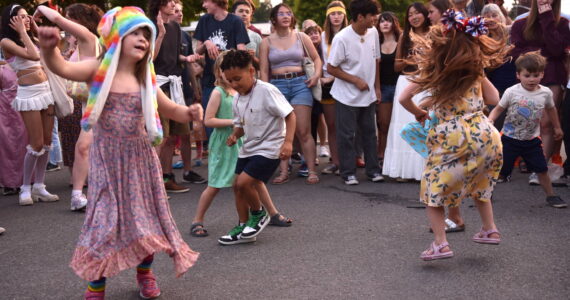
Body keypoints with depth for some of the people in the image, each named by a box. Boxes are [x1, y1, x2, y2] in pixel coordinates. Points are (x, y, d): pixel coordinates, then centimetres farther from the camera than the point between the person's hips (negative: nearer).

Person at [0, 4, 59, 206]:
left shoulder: (28, 38, 13)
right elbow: (34, 55, -21)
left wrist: (36, 29, 10)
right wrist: (22, 32, -12)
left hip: (45, 90, 7)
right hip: (28, 94, -7)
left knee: (47, 142, 7)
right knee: (36, 144, -6)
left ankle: (39, 186, 16)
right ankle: (26, 188, 10)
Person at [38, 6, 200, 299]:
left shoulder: (145, 81, 3)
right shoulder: (99, 69, -7)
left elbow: (171, 110, 12)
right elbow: (63, 68, -25)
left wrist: (188, 112, -11)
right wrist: (49, 49, -47)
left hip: (140, 159, 3)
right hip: (107, 159, -3)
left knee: (145, 215, 10)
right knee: (105, 218, -2)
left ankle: (145, 272, 33)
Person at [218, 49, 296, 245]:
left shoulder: (266, 91, -18)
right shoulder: (237, 99, 5)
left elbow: (290, 115, -16)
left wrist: (288, 141, -26)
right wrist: (235, 135, -6)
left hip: (269, 148, -8)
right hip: (248, 148, 8)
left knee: (244, 182, -18)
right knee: (238, 186, 8)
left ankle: (258, 214, 9)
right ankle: (244, 228, 21)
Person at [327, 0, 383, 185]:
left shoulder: (373, 33, -3)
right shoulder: (342, 38, -18)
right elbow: (331, 68, -13)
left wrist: (377, 87, 9)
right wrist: (356, 80, -16)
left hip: (368, 95, 5)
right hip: (347, 97, -5)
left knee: (370, 133, 11)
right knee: (347, 135, 2)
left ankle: (373, 170, 20)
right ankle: (348, 173, 12)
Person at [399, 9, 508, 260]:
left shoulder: (432, 72, -1)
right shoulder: (476, 71, 7)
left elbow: (404, 98, -5)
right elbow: (494, 99, 15)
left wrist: (419, 113, 14)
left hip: (453, 138, -4)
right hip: (485, 134, 4)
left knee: (433, 188, 9)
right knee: (478, 183, 31)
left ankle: (440, 243, -2)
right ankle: (490, 229, 33)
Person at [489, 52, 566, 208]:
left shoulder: (545, 93, -6)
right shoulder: (512, 92, -15)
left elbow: (551, 109, 14)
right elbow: (498, 109, -7)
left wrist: (557, 127, 25)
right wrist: (489, 121, -26)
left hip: (532, 140, 3)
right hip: (510, 139, -3)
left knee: (542, 169, 6)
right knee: (500, 170, 3)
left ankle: (550, 196, 24)